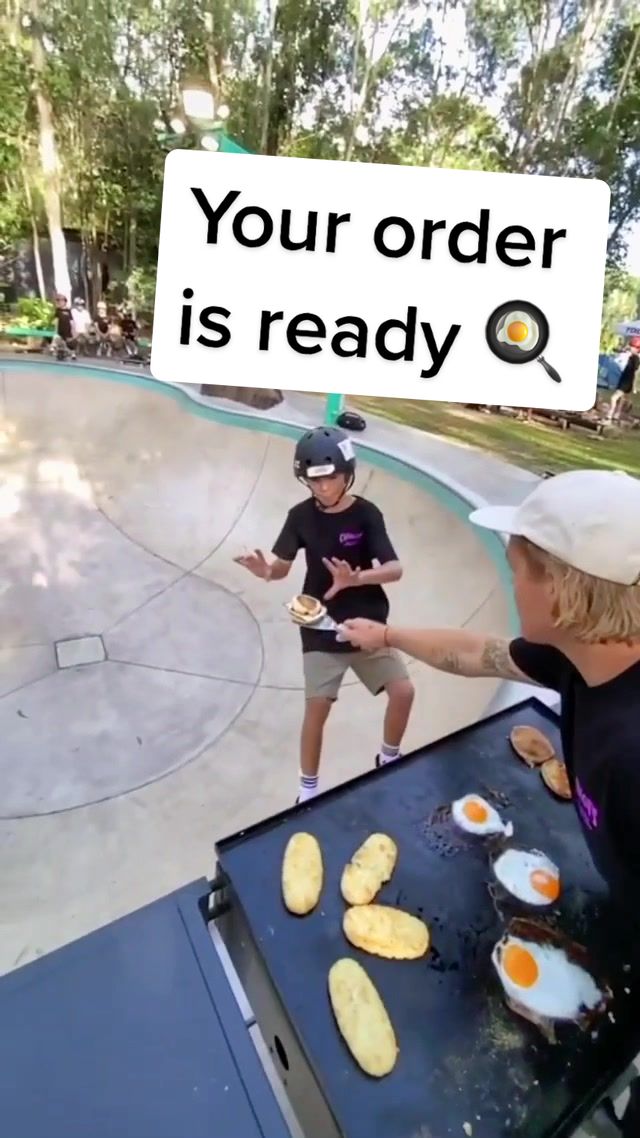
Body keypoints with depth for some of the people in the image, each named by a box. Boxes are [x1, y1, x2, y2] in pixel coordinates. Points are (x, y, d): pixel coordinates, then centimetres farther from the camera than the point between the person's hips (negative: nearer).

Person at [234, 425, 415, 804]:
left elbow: (395, 569, -16)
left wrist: (355, 578, -35)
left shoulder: (366, 514, -10)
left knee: (403, 691, -1)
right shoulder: (301, 516, -6)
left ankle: (389, 760, 29)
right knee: (317, 708, -1)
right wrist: (265, 570, -26)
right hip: (321, 629, 0)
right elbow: (283, 567, -2)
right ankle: (309, 788, 23)